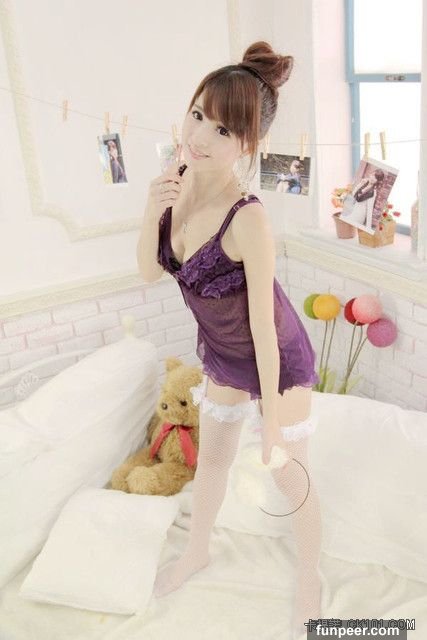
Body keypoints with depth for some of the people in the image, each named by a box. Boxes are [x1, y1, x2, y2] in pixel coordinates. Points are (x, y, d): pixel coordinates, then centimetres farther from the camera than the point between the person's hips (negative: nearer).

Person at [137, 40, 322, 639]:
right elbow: (150, 272, -6)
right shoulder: (179, 181, -13)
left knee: (291, 481, 14)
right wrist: (152, 213, -25)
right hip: (223, 357, 7)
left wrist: (273, 422, -16)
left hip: (278, 362, -6)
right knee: (212, 458, 26)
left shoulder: (248, 217, -34)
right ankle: (198, 551, 55)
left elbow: (264, 327, -26)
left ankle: (309, 577, 46)